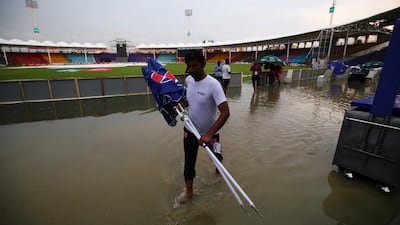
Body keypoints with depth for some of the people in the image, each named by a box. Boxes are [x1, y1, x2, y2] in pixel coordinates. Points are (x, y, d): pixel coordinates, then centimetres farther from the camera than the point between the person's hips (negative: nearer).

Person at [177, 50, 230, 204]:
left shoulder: (213, 84, -27)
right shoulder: (188, 80, -7)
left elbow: (225, 112, -32)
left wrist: (209, 134, -38)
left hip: (210, 132, -4)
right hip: (190, 129, 5)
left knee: (215, 157, 22)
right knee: (189, 161, 12)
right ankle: (189, 192, 33)